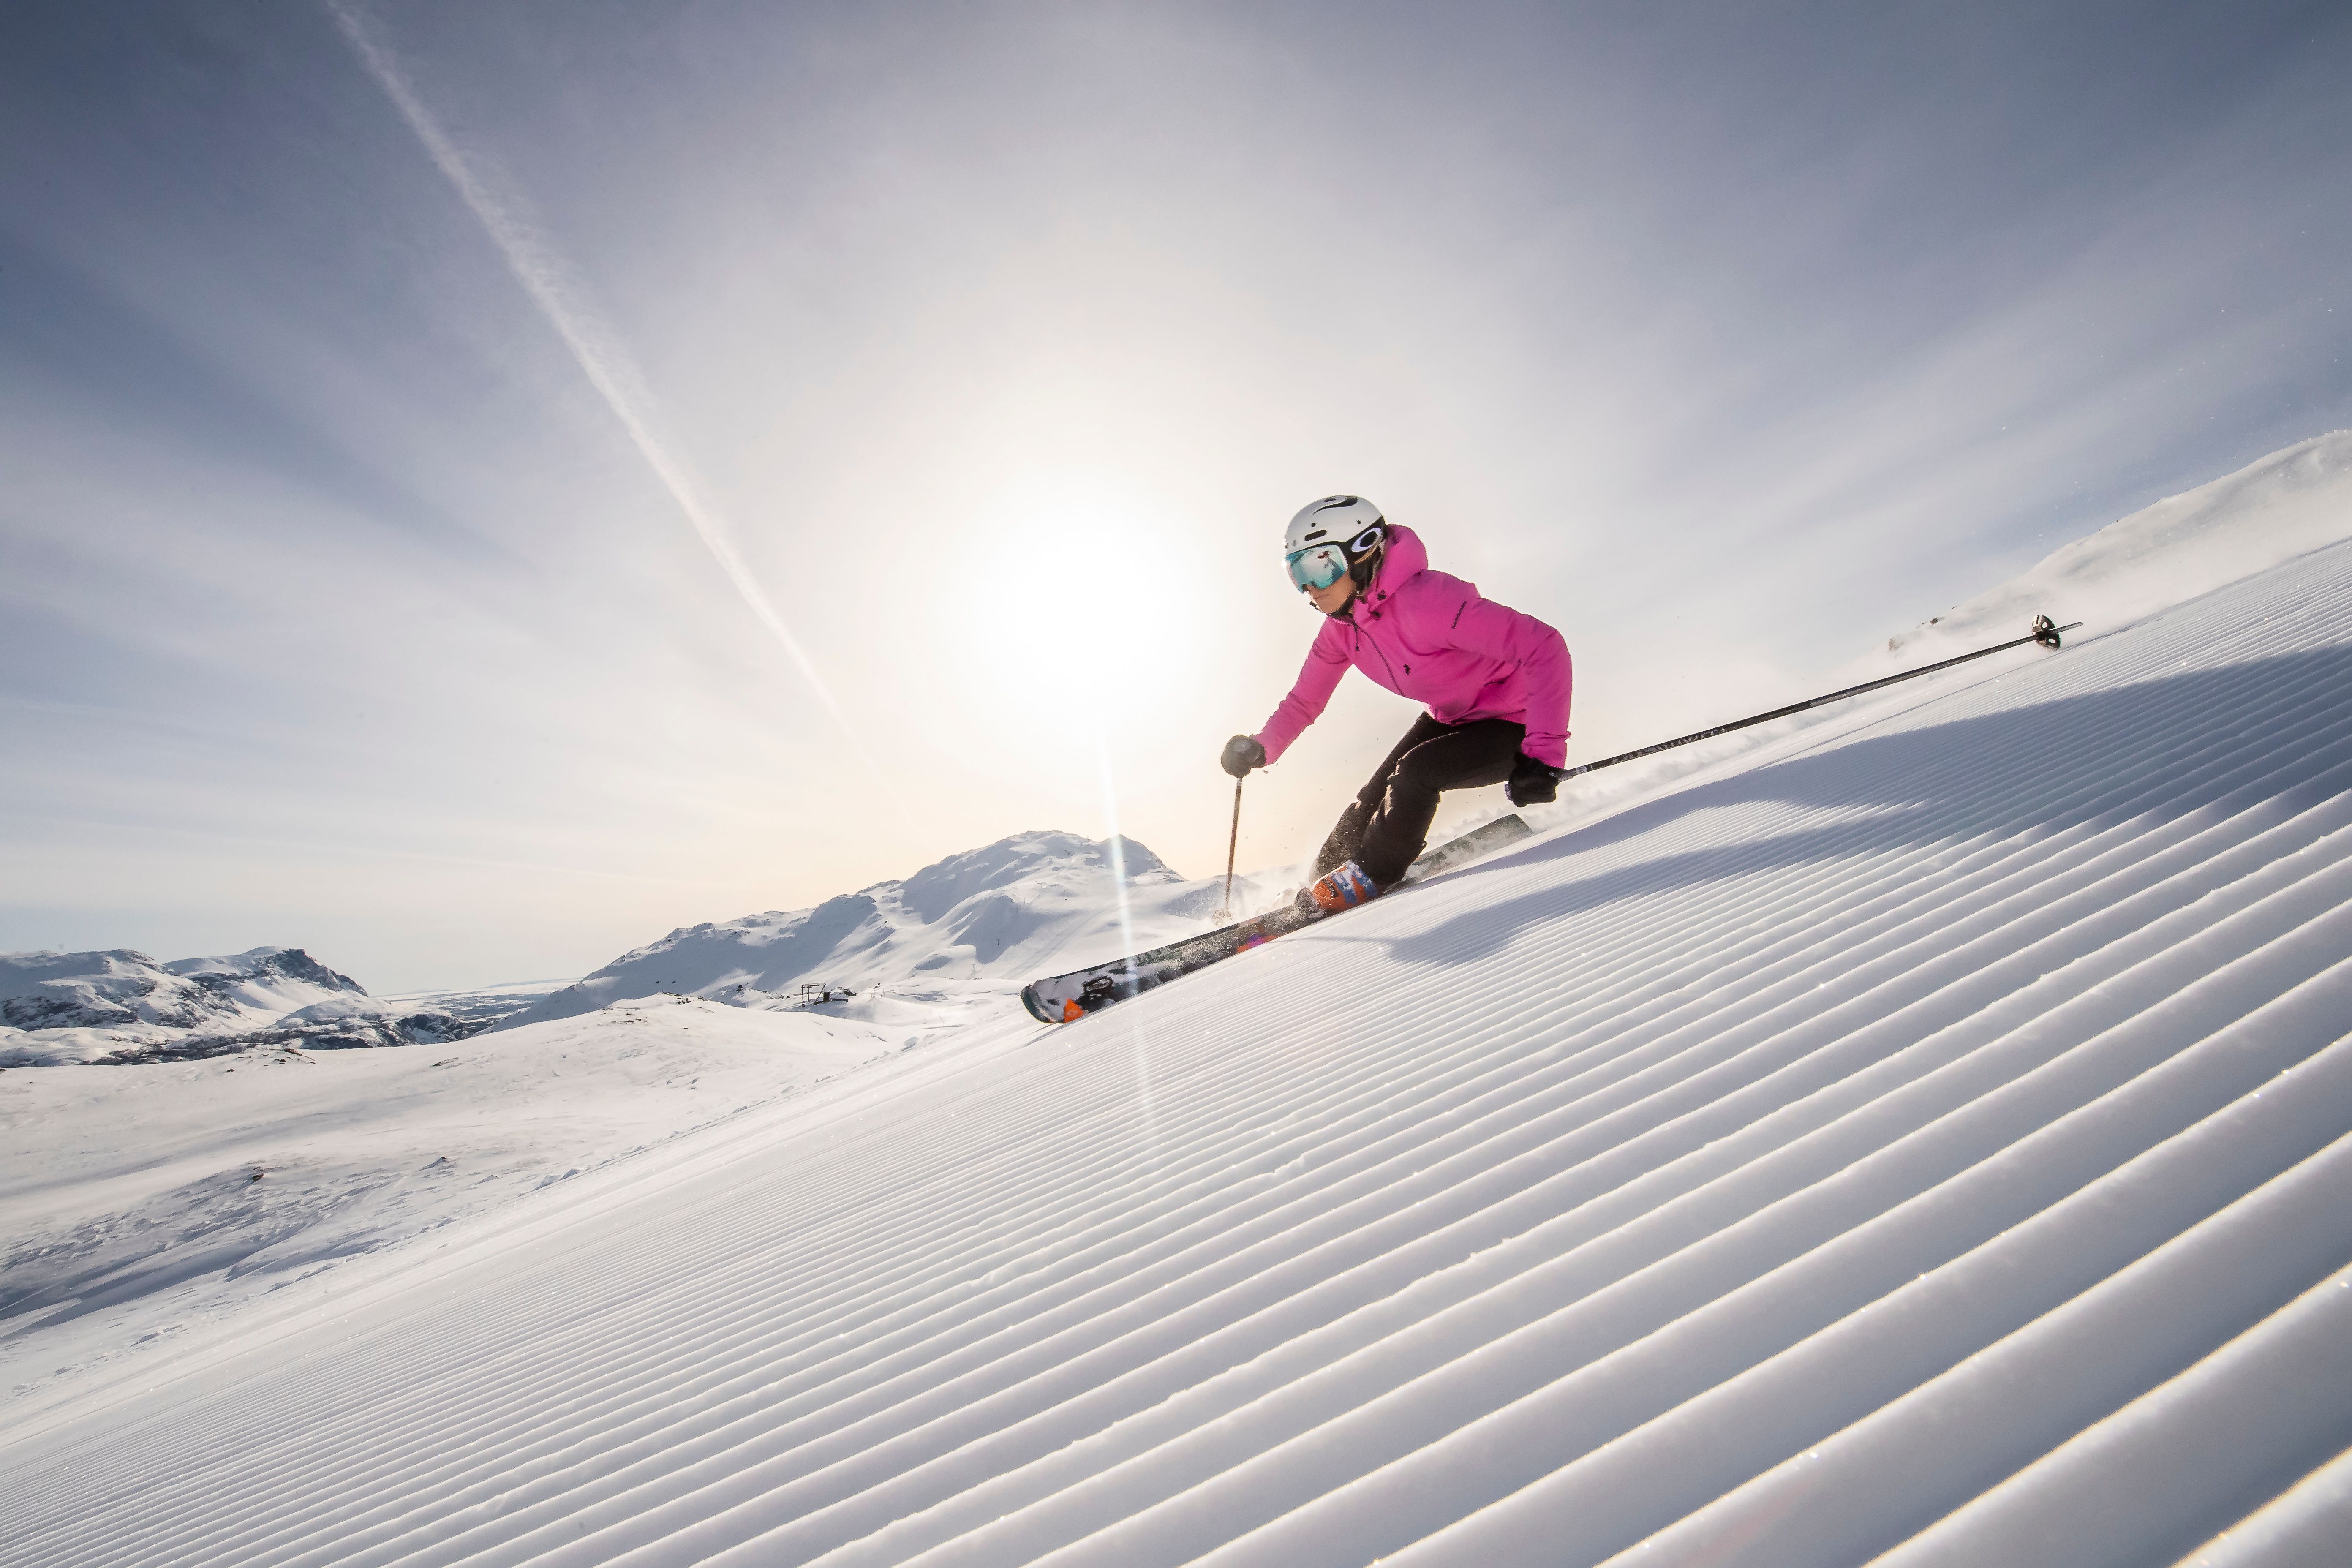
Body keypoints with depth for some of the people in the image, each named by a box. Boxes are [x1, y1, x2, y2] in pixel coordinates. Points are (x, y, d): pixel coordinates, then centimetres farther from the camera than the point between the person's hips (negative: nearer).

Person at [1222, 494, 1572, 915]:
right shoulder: (1341, 629, -9)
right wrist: (1259, 748, -14)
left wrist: (1544, 752, -42)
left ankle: (1369, 877, -4)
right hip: (1450, 717, 7)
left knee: (1415, 772, -25)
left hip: (1516, 723, -7)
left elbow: (1544, 646, -37)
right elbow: (1304, 700, 3)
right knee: (1376, 797, 0)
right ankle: (1325, 876, 18)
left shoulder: (1424, 601, -35)